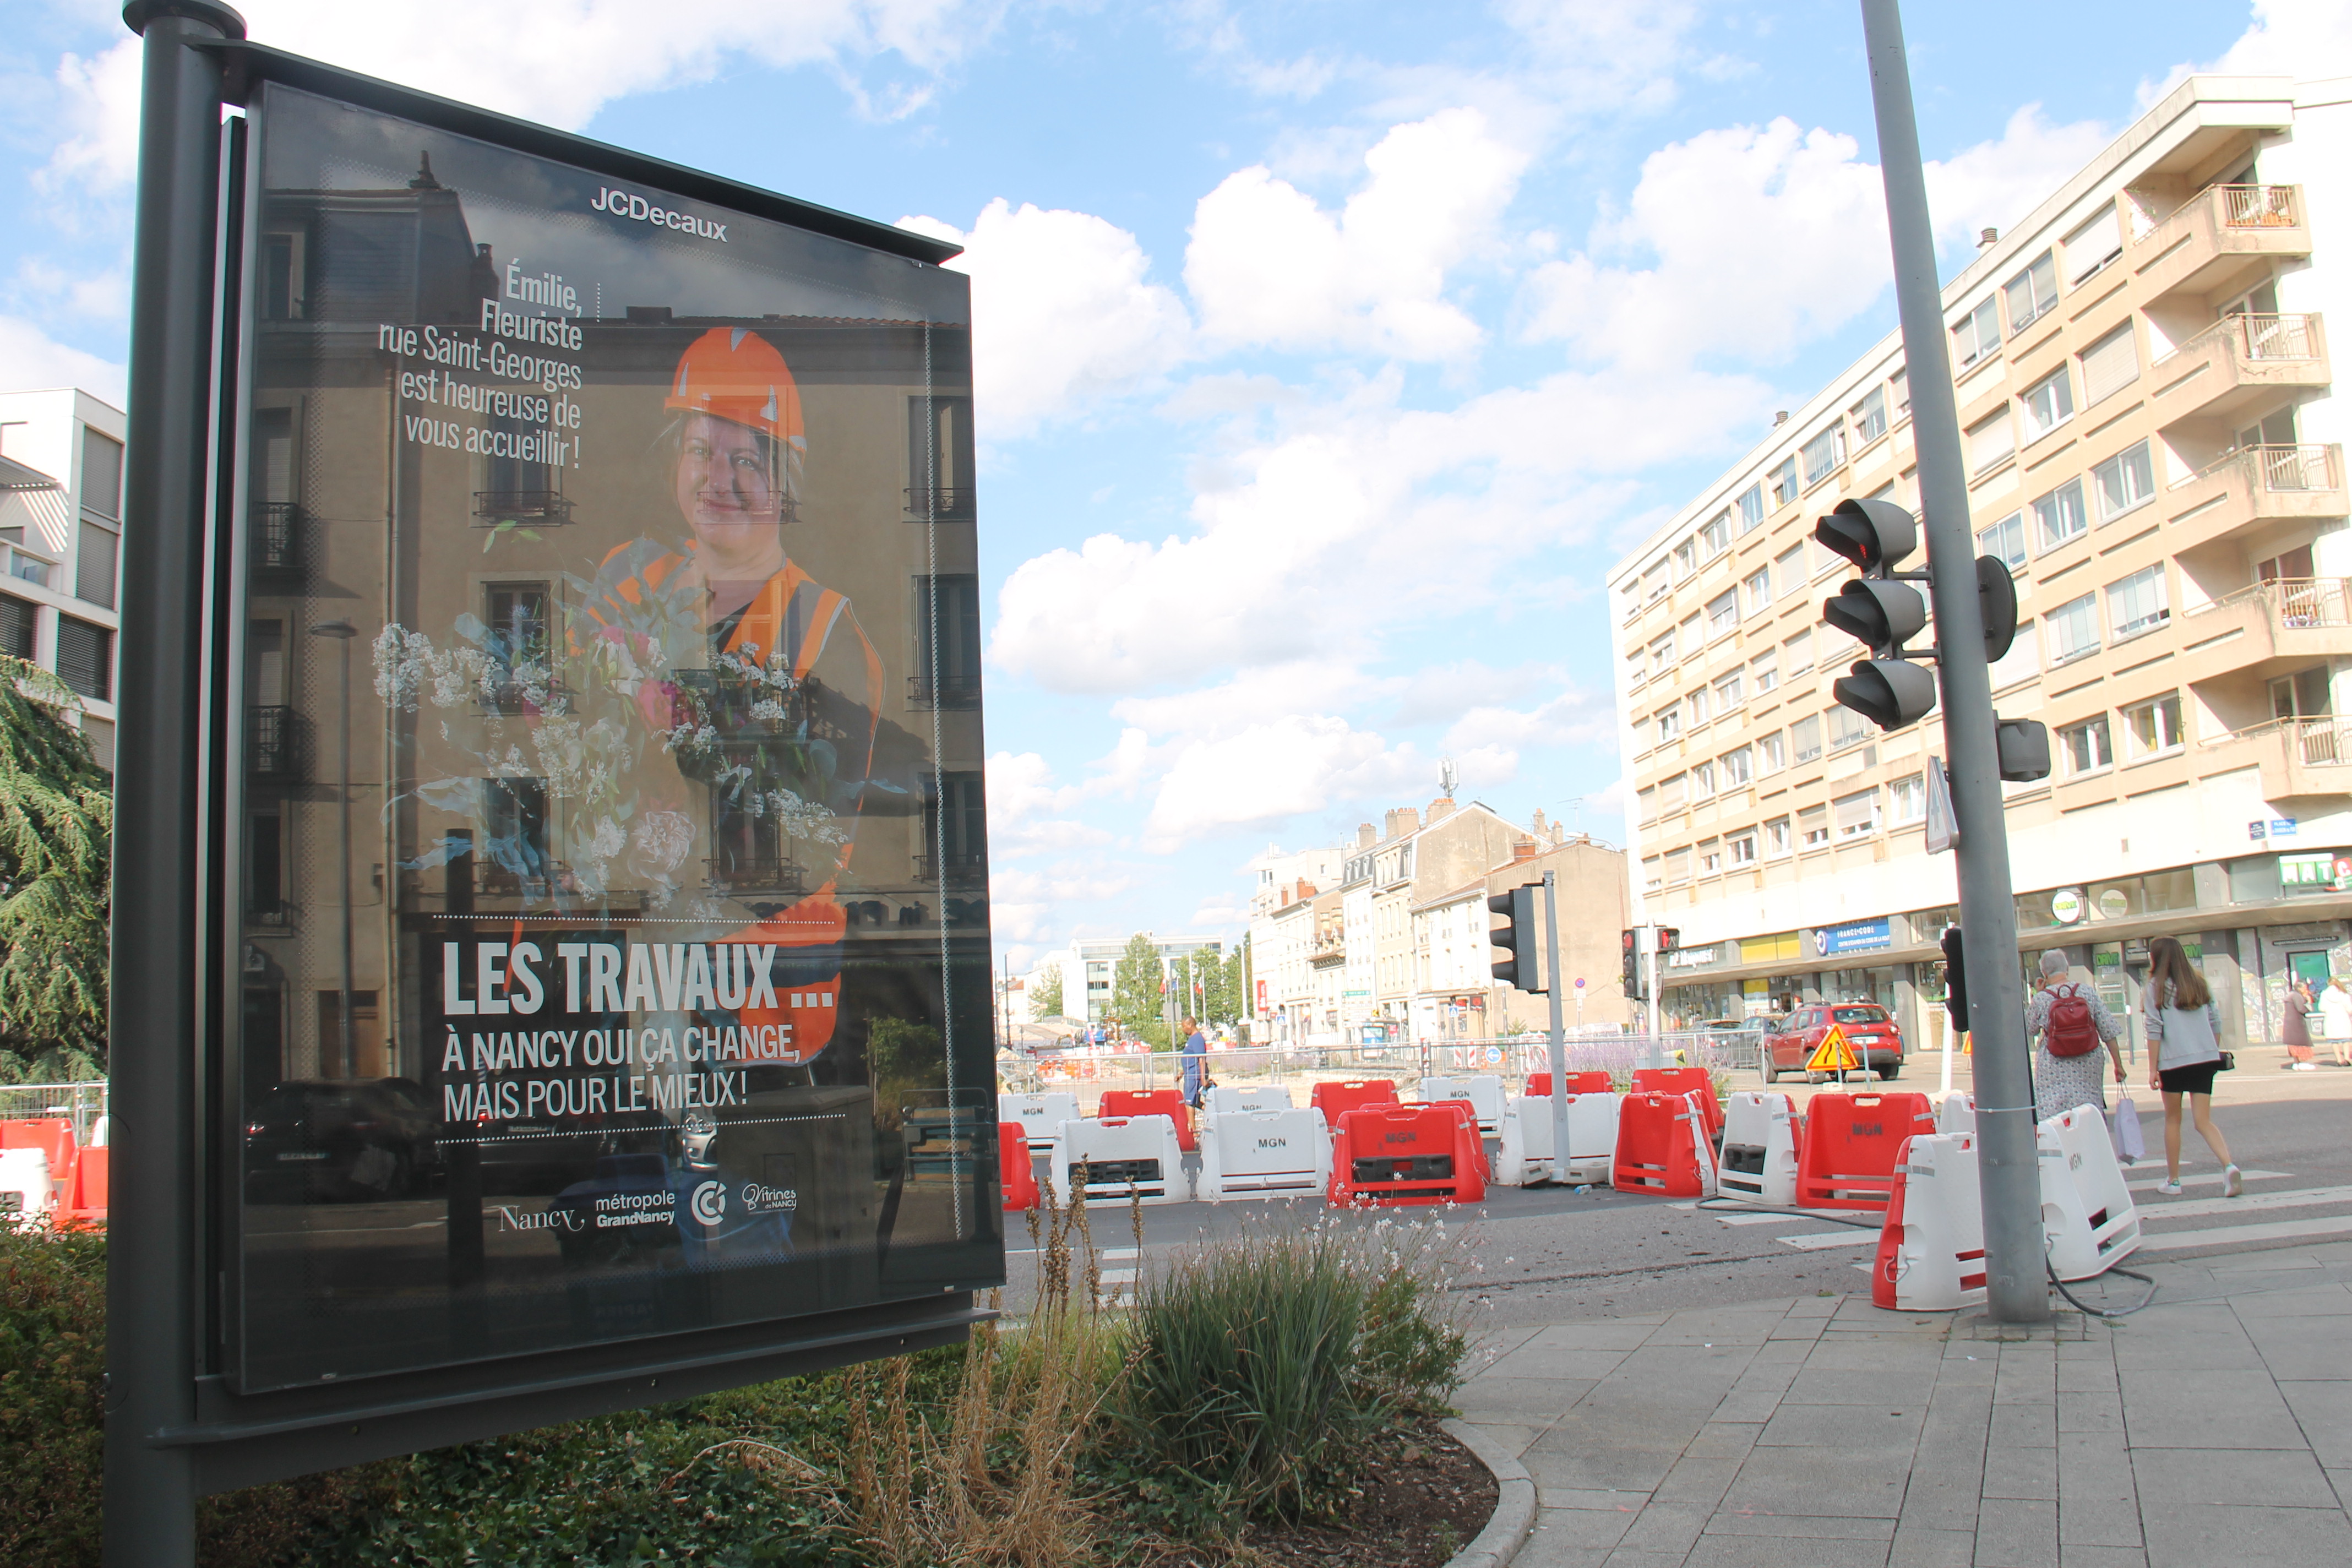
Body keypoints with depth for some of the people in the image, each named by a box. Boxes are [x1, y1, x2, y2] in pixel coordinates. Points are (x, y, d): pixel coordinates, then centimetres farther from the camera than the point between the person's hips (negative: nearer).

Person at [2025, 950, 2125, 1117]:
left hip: (2055, 1072, -3)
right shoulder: (2087, 992, 0)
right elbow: (2109, 1031, 1)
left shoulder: (2041, 999, -6)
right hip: (2087, 1070, 3)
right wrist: (2118, 1064, 7)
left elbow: (2028, 1031, 9)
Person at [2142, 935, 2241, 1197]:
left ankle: (2173, 1181, 17)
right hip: (2206, 1058, 4)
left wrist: (2152, 1069, -6)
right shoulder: (2198, 983, 11)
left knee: (2172, 1120, 11)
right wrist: (2214, 1053, 21)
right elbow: (2216, 1022, 10)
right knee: (2203, 1121, 4)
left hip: (2174, 1060, -4)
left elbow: (2155, 1030, -8)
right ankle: (2229, 1165, -21)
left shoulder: (2156, 988, -3)